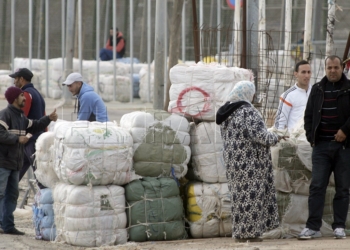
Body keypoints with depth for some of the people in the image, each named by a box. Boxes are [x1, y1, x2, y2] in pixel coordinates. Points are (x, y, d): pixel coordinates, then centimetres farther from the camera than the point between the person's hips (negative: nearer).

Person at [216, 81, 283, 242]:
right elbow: (259, 135, -20)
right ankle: (249, 231, -5)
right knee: (251, 195, -4)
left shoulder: (225, 113, 10)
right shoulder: (247, 112, -15)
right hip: (250, 162, -8)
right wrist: (275, 138, -3)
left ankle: (239, 232, 12)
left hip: (232, 161, 8)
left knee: (239, 194, 11)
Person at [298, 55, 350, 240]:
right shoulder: (317, 89, 12)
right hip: (321, 145, 2)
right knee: (317, 186, -4)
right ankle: (313, 227, -5)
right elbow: (309, 115, 15)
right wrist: (311, 137, 5)